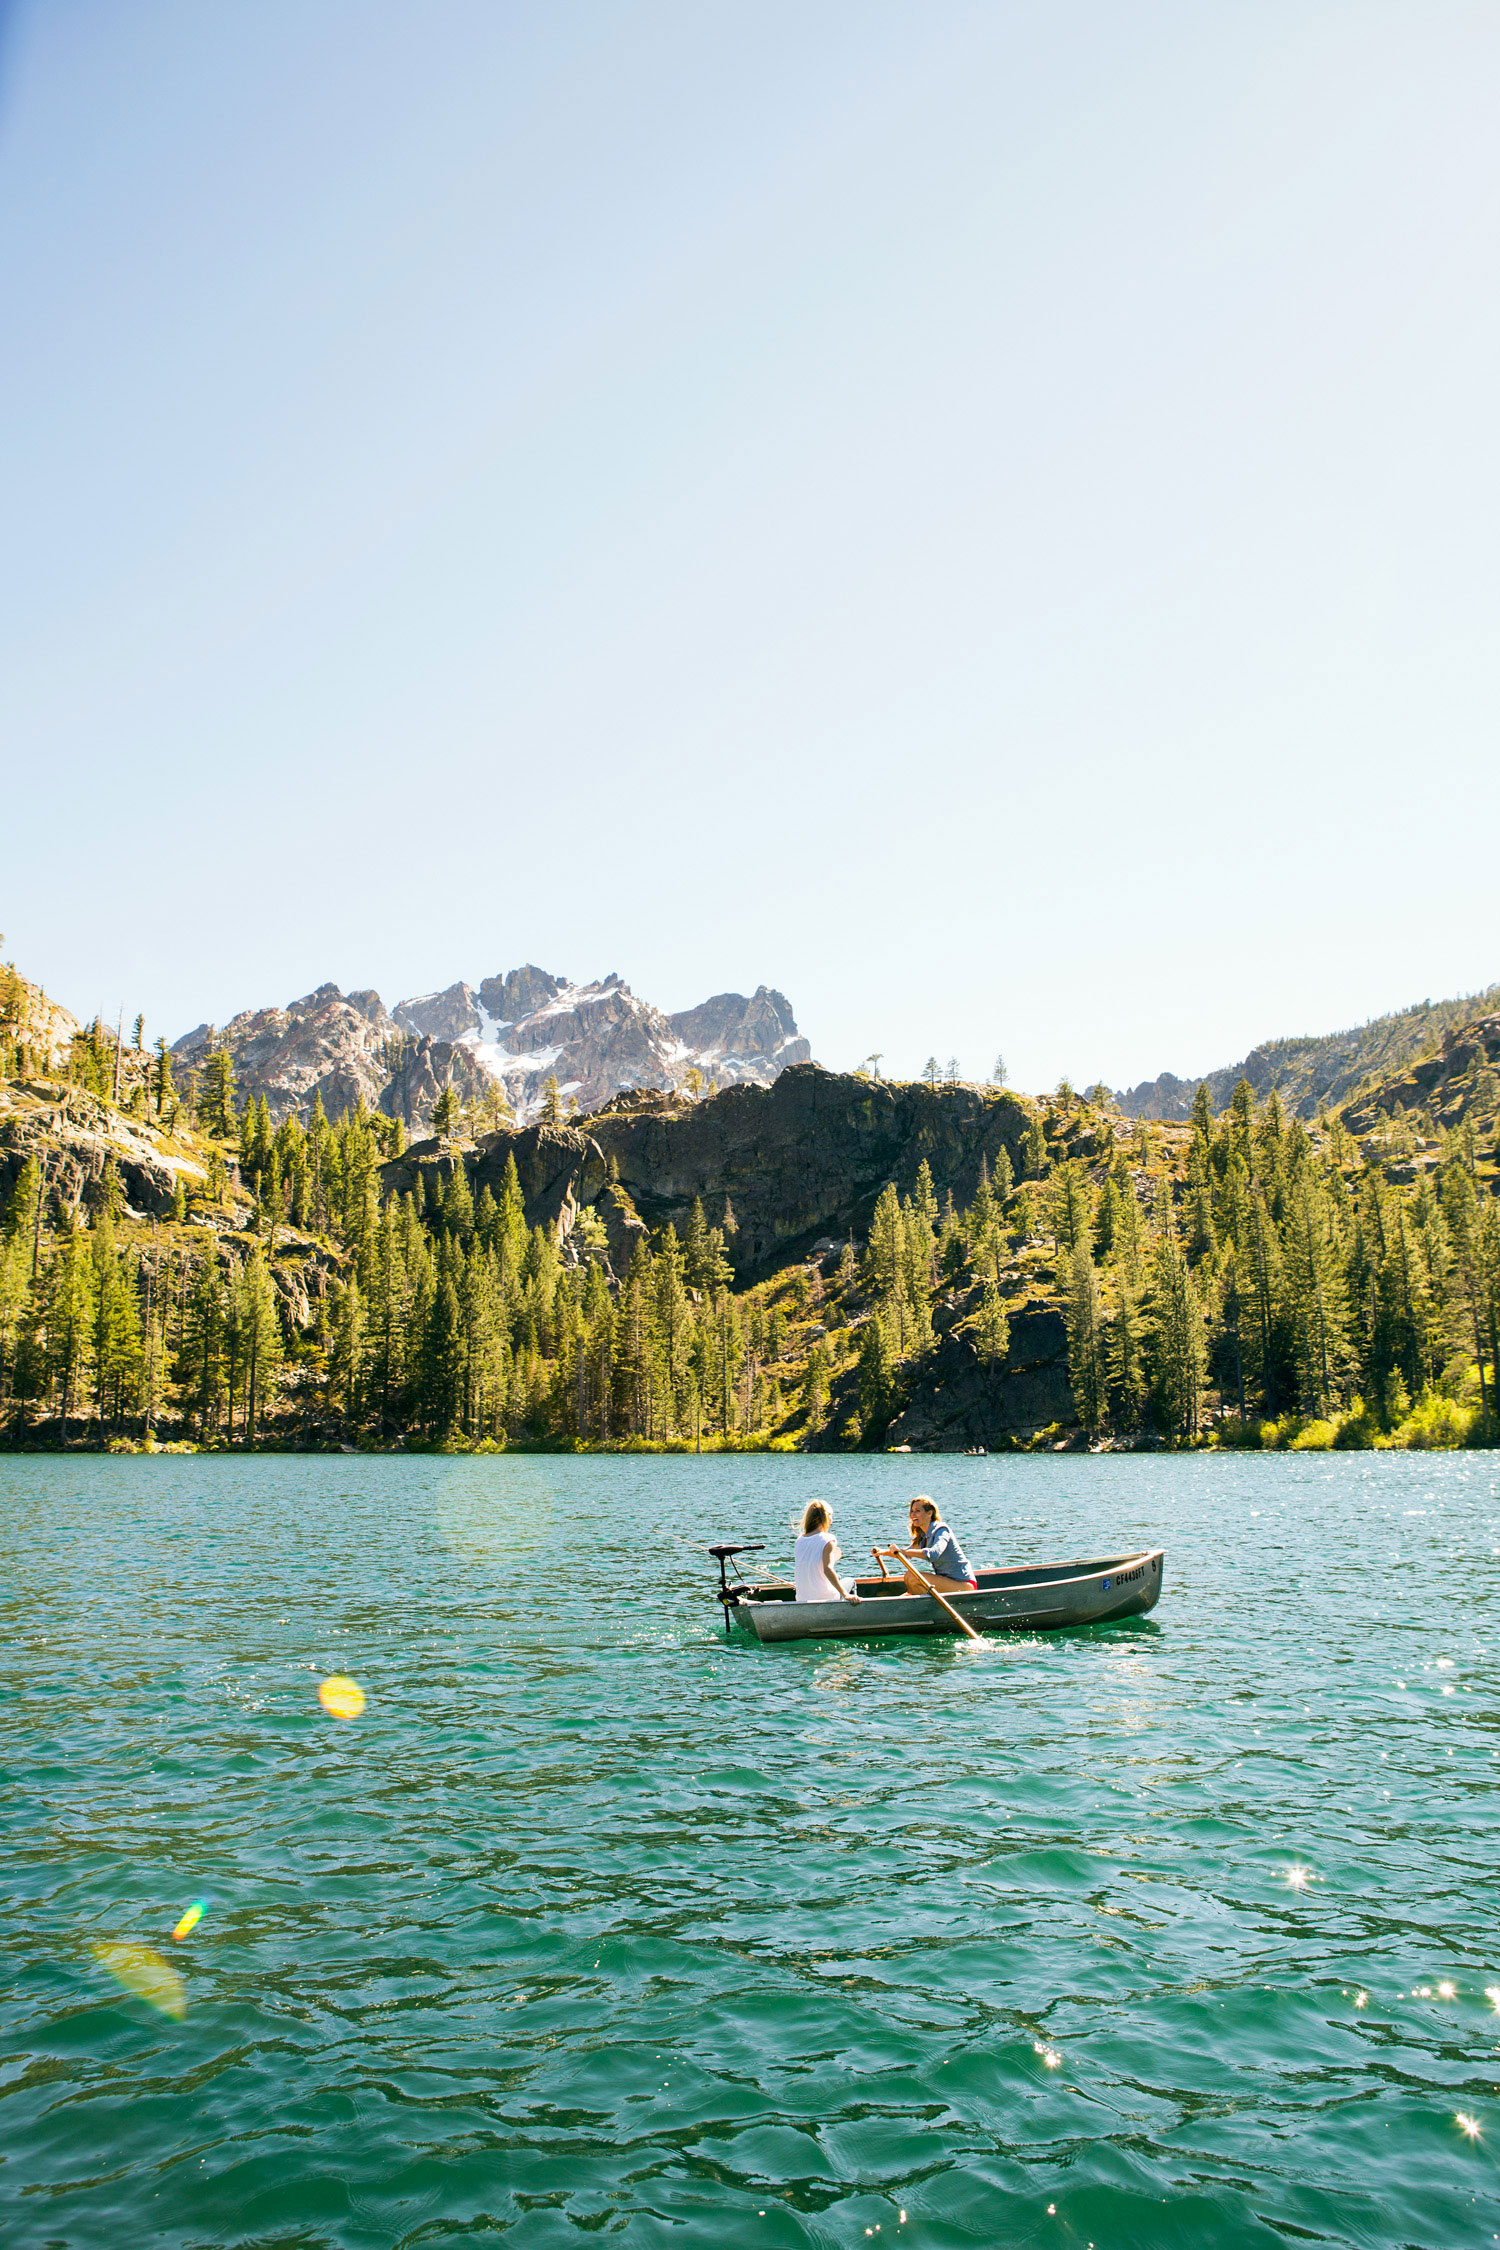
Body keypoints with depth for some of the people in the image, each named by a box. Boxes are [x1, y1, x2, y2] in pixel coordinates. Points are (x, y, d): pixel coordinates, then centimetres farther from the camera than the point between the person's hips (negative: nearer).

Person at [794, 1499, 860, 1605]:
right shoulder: (828, 1539, -15)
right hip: (825, 1598, -6)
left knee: (838, 1577, 34)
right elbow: (827, 1569, -27)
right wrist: (845, 1595, -27)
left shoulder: (799, 1541, 4)